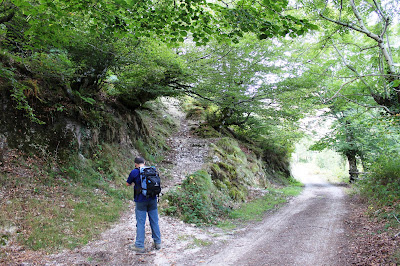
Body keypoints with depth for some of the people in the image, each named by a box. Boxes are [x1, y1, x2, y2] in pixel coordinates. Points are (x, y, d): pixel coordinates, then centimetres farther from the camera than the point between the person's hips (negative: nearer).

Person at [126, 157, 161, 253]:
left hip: (141, 200, -4)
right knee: (154, 221, 13)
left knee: (140, 223, 4)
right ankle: (157, 243, 23)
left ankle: (140, 246, 11)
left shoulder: (134, 172, -9)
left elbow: (128, 184, 3)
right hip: (152, 199, 4)